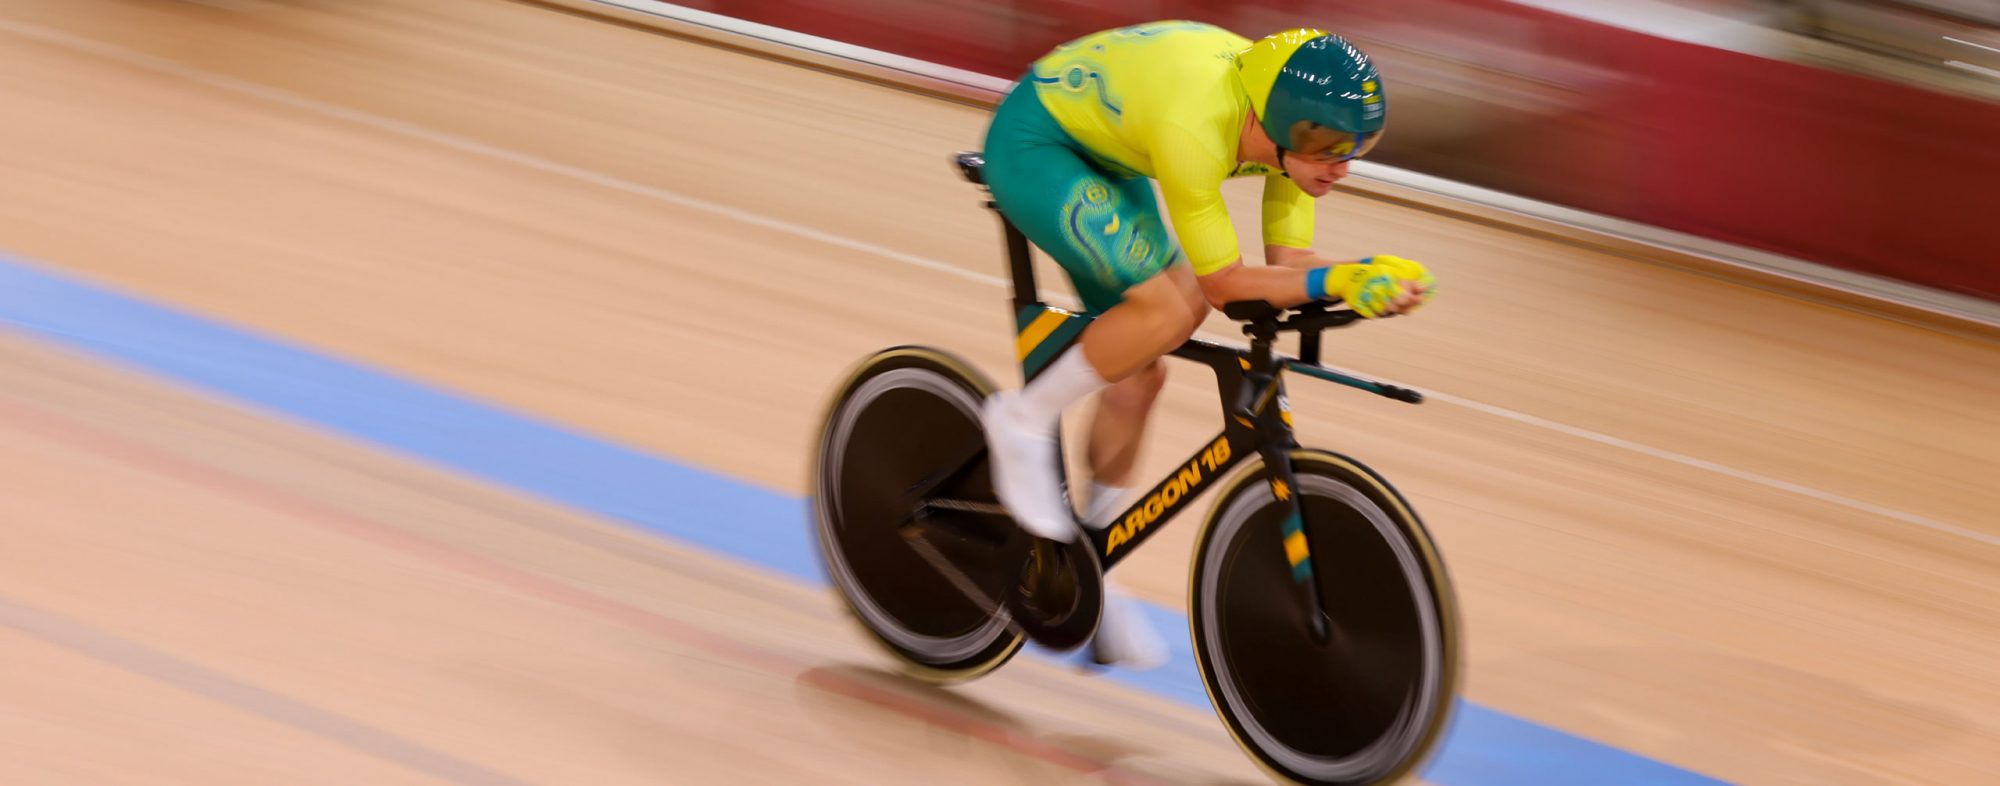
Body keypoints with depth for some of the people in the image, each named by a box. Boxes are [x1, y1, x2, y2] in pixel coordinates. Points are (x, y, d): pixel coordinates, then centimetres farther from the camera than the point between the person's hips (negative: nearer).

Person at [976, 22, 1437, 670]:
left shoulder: (1294, 118, -16)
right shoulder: (1194, 129, -38)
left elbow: (1288, 262, -9)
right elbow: (1223, 282, -31)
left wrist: (1368, 284, -26)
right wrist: (1338, 280, -39)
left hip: (1104, 160, 8)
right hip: (1033, 146, -8)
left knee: (1138, 373, 7)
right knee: (1167, 310, -26)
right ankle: (1023, 422, -5)